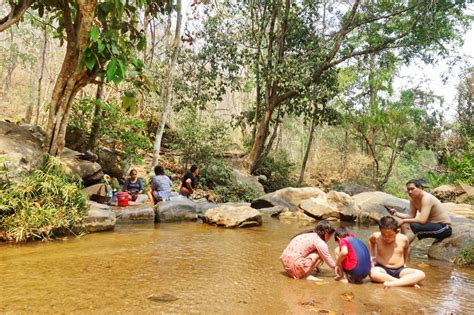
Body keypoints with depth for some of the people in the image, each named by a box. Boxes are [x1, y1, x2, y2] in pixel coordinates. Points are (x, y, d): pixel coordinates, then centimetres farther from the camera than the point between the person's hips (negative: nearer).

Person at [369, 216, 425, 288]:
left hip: (399, 270, 2)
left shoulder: (403, 239, -5)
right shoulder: (377, 236, -7)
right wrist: (372, 256, 11)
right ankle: (407, 281, -32)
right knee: (373, 273, -38)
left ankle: (393, 283, -35)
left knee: (421, 274, -23)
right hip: (382, 269, -2)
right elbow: (371, 241, 18)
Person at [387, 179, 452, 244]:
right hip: (433, 224, 9)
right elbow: (411, 216, 1)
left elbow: (422, 220, -33)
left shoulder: (427, 198, -26)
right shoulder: (413, 199, 0)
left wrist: (404, 220, -26)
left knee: (414, 226, -30)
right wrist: (397, 213, -13)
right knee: (405, 225, -4)